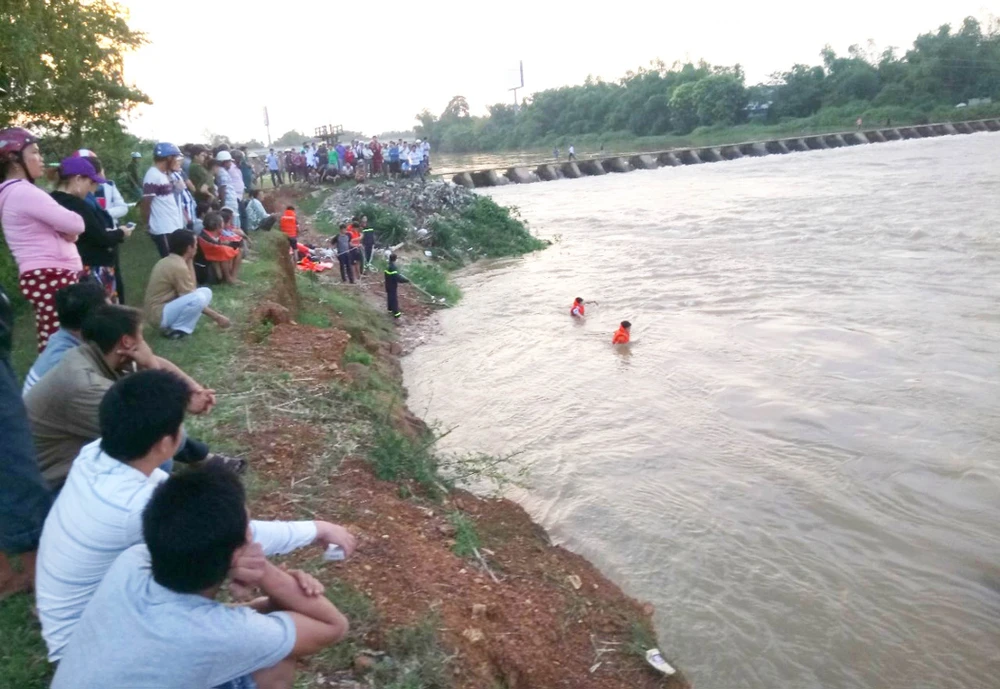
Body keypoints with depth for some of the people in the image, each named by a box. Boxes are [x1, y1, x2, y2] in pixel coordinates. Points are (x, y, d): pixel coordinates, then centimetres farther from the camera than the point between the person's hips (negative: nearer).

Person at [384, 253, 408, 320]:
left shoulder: (388, 266, 2)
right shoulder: (393, 268, -27)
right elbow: (398, 278, -29)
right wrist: (406, 280, -23)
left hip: (388, 285, 9)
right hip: (392, 286, -9)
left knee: (390, 297, 22)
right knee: (394, 298, -2)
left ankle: (390, 309, 37)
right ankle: (396, 312, 2)